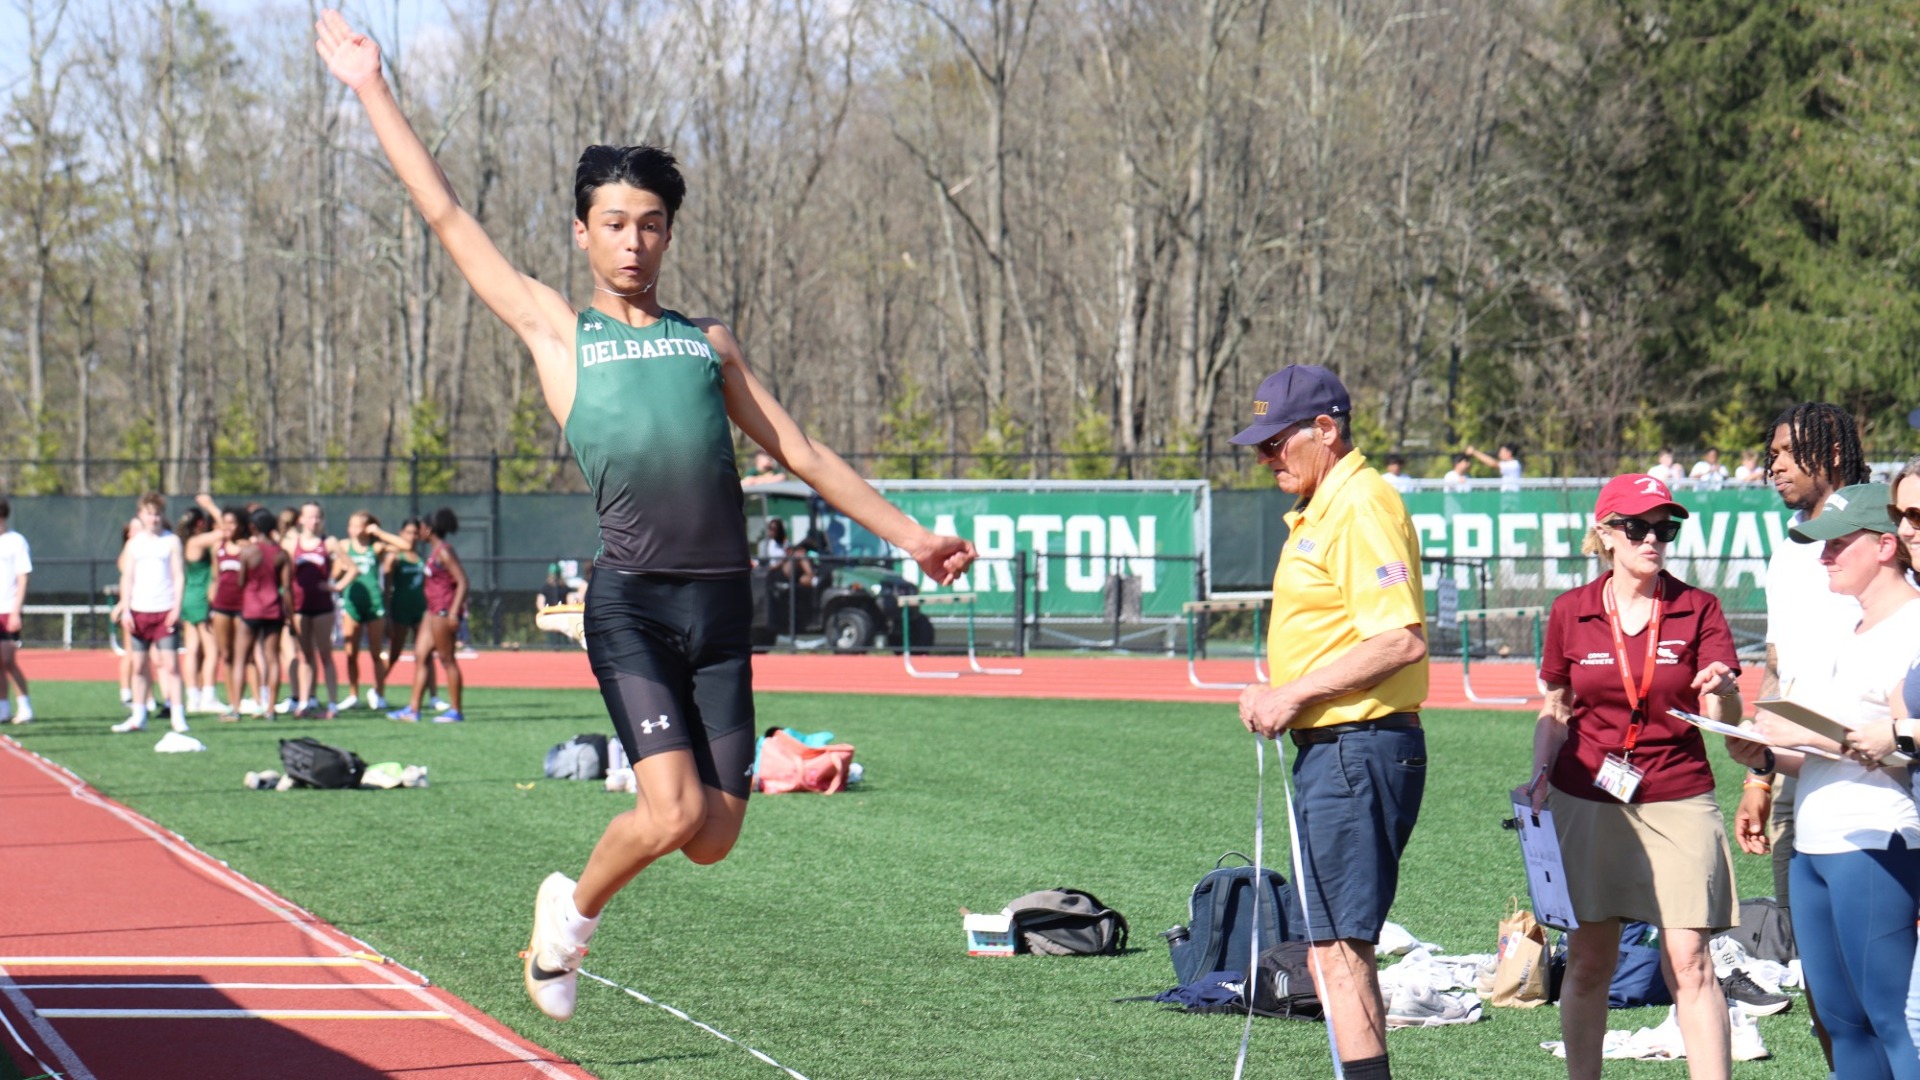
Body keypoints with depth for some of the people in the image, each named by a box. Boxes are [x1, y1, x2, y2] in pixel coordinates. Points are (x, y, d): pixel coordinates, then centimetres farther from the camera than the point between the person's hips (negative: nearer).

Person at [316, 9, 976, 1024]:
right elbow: (447, 217, 14)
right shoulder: (556, 330, 12)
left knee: (713, 836, -1)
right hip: (632, 598, -4)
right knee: (675, 810, -17)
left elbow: (800, 451, 23)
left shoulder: (708, 342, 21)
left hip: (721, 605, 4)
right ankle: (573, 912, 12)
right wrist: (372, 90, 15)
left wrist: (908, 534, 17)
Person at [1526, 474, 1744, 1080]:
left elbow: (1726, 720, -5)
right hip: (1587, 799, 2)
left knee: (1689, 962, -9)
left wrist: (1721, 692, -27)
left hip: (1678, 802, -1)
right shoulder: (1571, 612, 4)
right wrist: (1541, 777, 0)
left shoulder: (1698, 610, 0)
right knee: (1588, 960, 5)